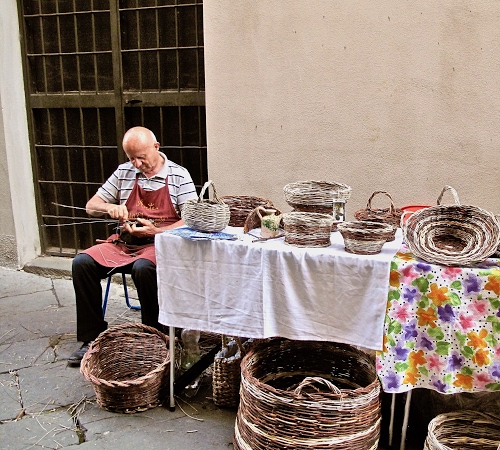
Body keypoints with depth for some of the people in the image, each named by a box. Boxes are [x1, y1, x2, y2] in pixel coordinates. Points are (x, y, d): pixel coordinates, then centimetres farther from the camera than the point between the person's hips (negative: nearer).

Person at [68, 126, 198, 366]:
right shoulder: (124, 172, 10)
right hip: (123, 242, 5)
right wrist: (110, 207, -11)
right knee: (82, 262, -17)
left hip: (159, 243, -4)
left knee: (143, 268, -36)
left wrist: (156, 231, -21)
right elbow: (91, 206, 13)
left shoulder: (178, 175, -2)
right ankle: (92, 337, -7)